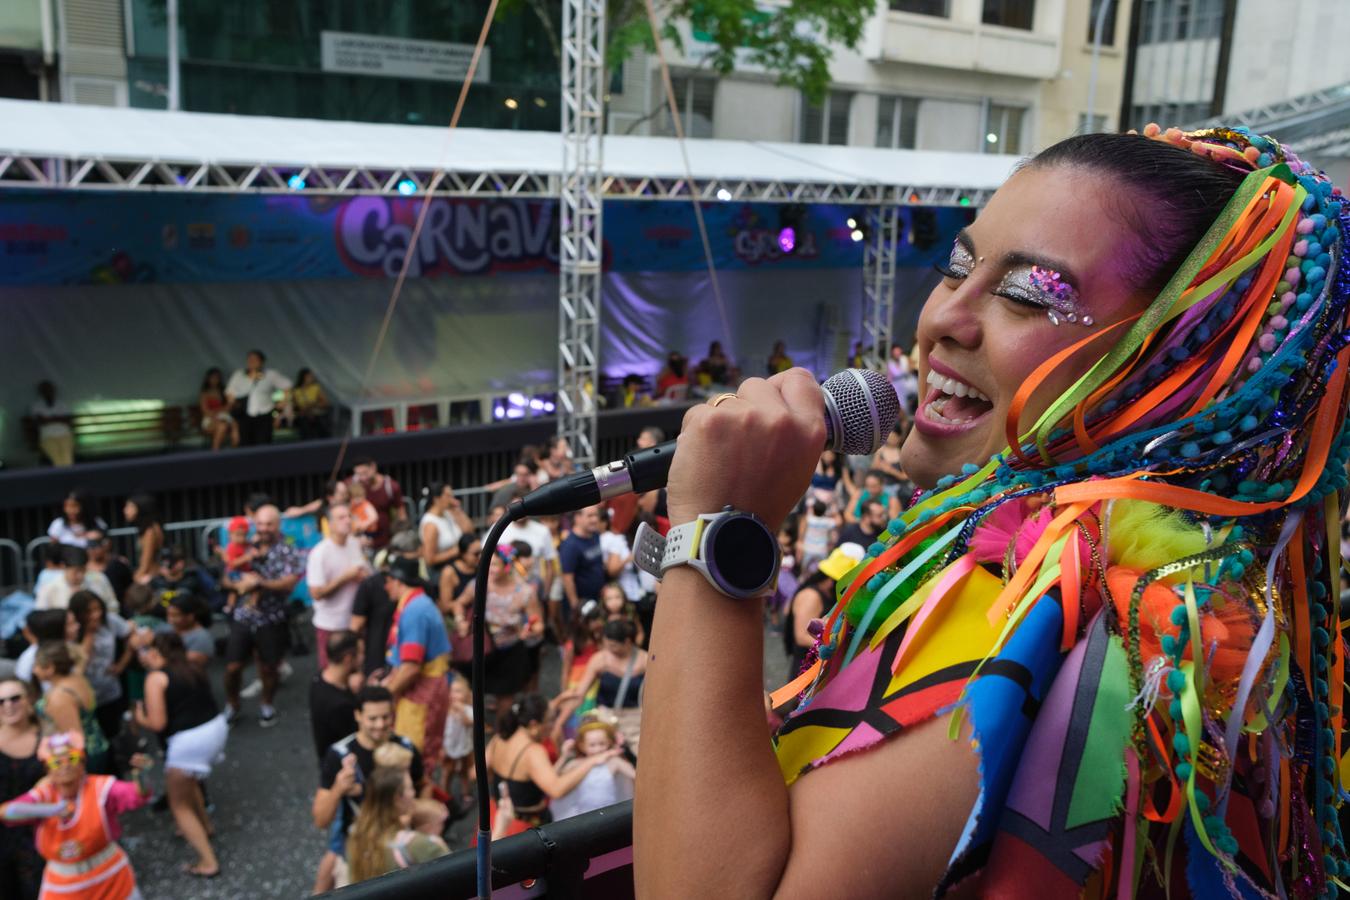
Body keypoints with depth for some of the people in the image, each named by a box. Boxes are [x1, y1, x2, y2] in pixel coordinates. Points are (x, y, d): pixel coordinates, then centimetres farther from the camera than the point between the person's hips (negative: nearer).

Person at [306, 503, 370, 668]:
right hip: (330, 625, -5)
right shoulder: (319, 553, -17)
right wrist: (345, 577, -20)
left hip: (356, 622, 5)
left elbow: (368, 575, 14)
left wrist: (363, 576, -10)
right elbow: (316, 593, -21)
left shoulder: (357, 545, 2)